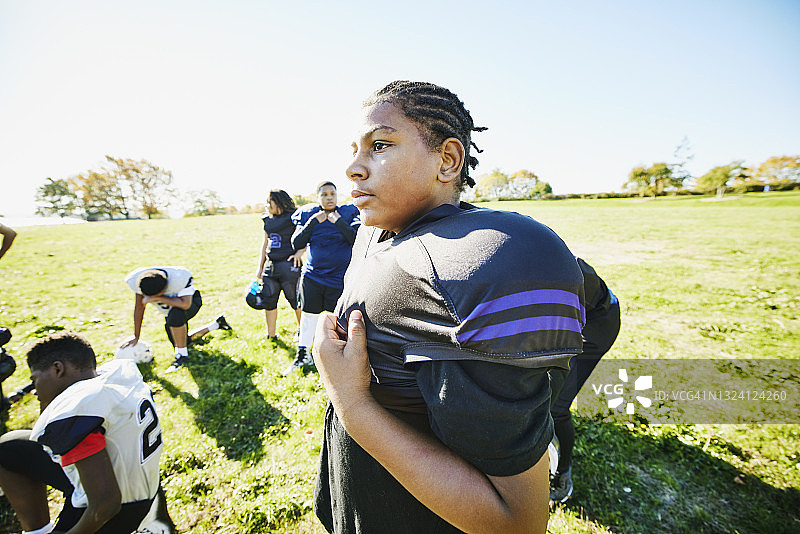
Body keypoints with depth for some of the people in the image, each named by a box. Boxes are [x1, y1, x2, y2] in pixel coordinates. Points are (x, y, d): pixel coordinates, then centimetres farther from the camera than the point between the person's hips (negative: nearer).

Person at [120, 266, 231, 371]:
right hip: (170, 312, 6)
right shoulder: (135, 280, -22)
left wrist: (157, 298, -39)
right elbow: (139, 308, -9)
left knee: (175, 314, -40)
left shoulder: (180, 278, -39)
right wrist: (136, 336, -3)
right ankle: (217, 324, 31)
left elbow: (185, 305, -45)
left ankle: (182, 355, -23)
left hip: (190, 302, -6)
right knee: (183, 341, 12)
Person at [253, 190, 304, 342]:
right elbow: (265, 244, 18)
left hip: (289, 265, -6)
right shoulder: (268, 220, 13)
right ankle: (271, 335, 24)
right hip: (270, 265, 6)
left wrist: (300, 252, -17)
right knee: (269, 300, 9)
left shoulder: (293, 218, -7)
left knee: (295, 300, 4)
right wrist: (260, 267, 17)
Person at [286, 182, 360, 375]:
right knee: (308, 314, 14)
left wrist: (339, 222, -21)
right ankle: (303, 354, 34)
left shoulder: (348, 213, -3)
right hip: (312, 275, 3)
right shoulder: (308, 214, 3)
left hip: (339, 277, -2)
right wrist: (314, 222, -14)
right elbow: (296, 244, -5)